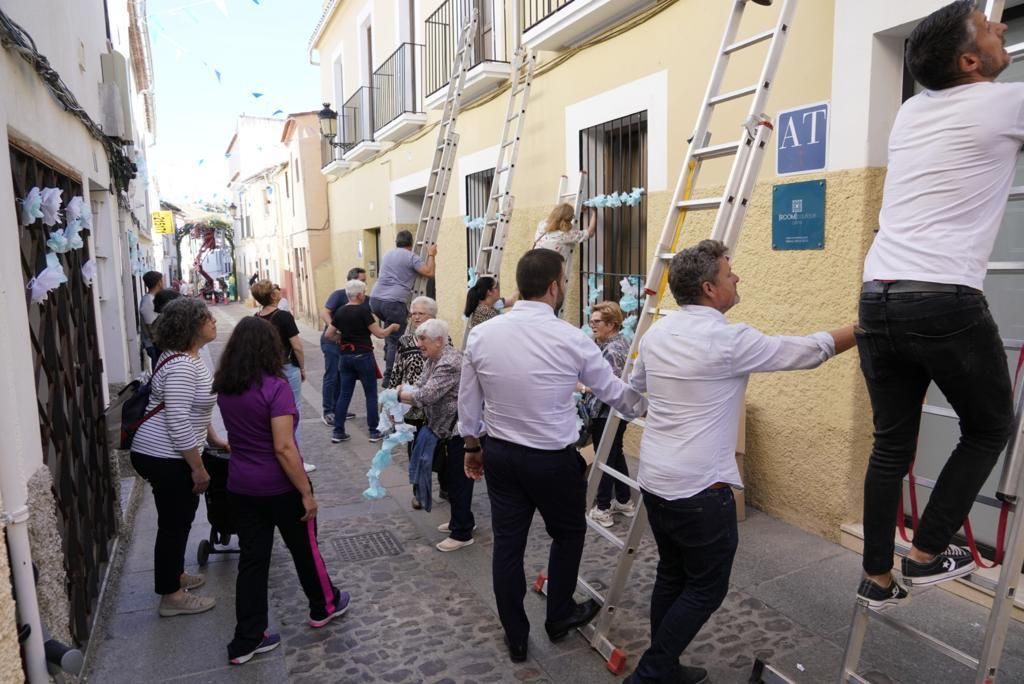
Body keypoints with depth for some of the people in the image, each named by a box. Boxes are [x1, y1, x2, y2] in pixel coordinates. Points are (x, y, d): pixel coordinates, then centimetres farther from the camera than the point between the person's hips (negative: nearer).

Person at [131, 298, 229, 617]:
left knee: (180, 519, 22)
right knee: (174, 523, 3)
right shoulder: (181, 366, -25)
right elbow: (178, 423, -28)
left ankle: (174, 575, 40)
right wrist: (199, 468, -21)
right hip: (165, 458, -10)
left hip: (167, 455, 10)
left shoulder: (187, 357, 8)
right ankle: (171, 596, 18)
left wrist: (215, 439, 21)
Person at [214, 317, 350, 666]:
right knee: (304, 549, 16)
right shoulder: (275, 387, -22)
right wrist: (306, 492, -18)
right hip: (279, 486, -6)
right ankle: (323, 606, 37)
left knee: (252, 559, 14)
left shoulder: (225, 388, 0)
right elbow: (283, 448, -24)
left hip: (241, 485, 6)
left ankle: (246, 641, 21)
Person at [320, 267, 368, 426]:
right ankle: (326, 412, 6)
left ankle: (336, 409, 24)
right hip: (331, 341, -7)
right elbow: (324, 313, -22)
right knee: (331, 376, -4)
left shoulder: (364, 300, 5)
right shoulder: (339, 294, -13)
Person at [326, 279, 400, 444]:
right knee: (371, 394, 5)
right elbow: (380, 333, -12)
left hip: (346, 357, 6)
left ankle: (338, 432, 12)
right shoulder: (363, 311, -13)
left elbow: (329, 334, 9)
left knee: (344, 394, 10)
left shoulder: (340, 312, 5)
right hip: (363, 357, -6)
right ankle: (374, 432, 9)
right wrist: (392, 327, 5)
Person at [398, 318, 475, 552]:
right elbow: (418, 388, 5)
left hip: (461, 429, -10)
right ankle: (462, 519, 36)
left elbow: (426, 395, -28)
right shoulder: (434, 360, 9)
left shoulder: (449, 363, -23)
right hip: (450, 429, 10)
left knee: (459, 479, 0)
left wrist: (396, 395, -15)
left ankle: (462, 533, 12)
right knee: (453, 476, 20)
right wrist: (398, 399, -12)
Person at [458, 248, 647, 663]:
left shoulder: (480, 335, -7)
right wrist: (648, 408, 17)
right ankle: (559, 616, 42)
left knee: (507, 544, 15)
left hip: (499, 455, 4)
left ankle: (515, 639, 32)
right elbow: (614, 393, -3)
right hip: (553, 460, -3)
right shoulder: (572, 339, -17)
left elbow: (468, 403, 2)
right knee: (568, 534, 22)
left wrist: (472, 447, 18)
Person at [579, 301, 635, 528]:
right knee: (616, 456, 21)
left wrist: (582, 388, -20)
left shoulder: (611, 351, -24)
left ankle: (602, 510, 15)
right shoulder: (621, 342, 7)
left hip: (606, 415, -10)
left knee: (605, 459, 2)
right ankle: (625, 501, 33)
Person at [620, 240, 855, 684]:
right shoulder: (728, 340, -15)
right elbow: (808, 351, -5)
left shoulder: (655, 334, 5)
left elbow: (635, 386, 22)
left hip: (654, 480, 7)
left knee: (672, 577, 20)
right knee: (705, 588, 9)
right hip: (700, 489, -7)